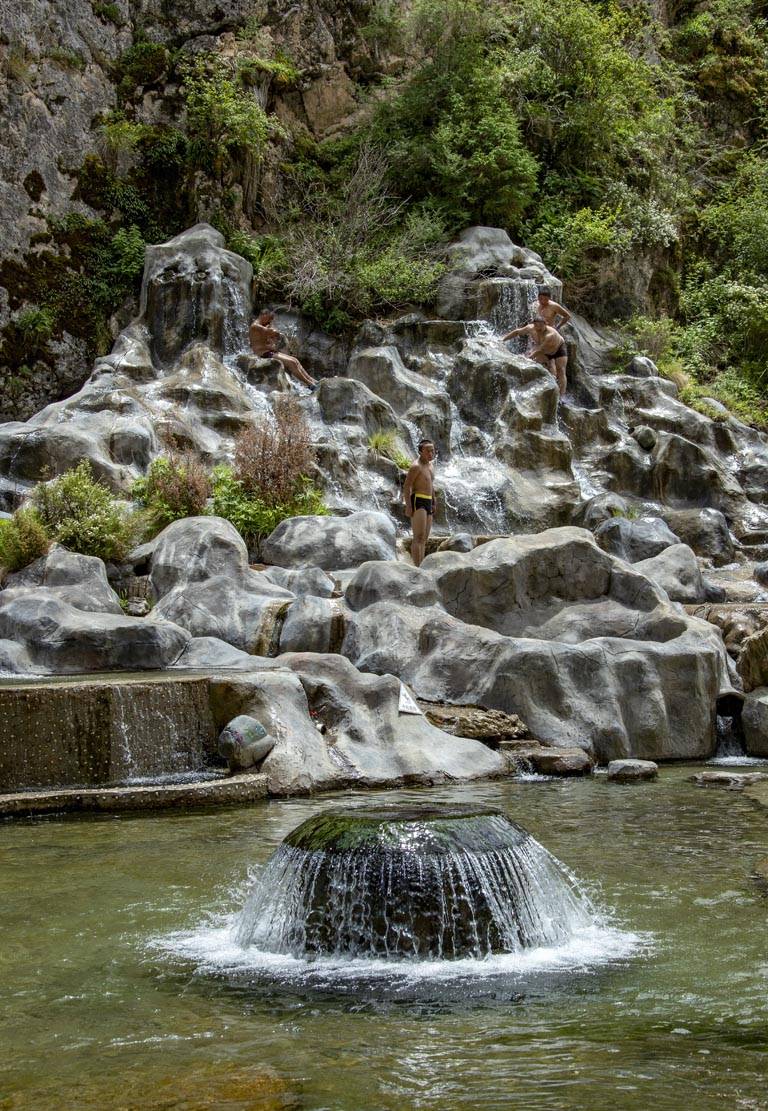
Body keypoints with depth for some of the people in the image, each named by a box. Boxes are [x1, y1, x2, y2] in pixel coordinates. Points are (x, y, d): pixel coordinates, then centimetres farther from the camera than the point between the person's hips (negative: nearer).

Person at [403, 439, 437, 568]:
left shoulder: (430, 466, 17)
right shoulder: (416, 467, -11)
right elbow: (406, 486, -15)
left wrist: (433, 504, 21)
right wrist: (408, 506, -22)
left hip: (428, 503, 9)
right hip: (417, 502, -9)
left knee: (424, 538, 7)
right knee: (418, 537, -17)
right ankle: (417, 567, -23)